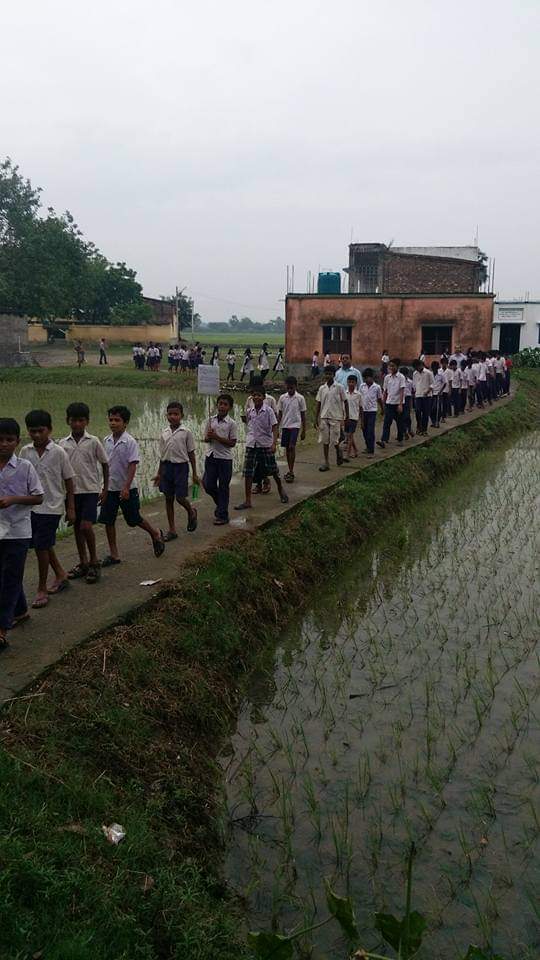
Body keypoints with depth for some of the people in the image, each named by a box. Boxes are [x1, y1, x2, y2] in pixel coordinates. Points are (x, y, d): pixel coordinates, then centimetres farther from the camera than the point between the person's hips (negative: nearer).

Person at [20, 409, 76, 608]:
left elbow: (68, 481, -3)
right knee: (44, 545, 16)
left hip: (51, 507, -5)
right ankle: (60, 574, 38)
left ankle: (42, 589, 7)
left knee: (41, 546, -6)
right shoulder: (25, 452, 1)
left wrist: (71, 509, -3)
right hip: (31, 506, 5)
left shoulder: (58, 452, -9)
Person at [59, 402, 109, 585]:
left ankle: (94, 561, 5)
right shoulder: (63, 444, 3)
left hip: (90, 490, -4)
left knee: (86, 526, -14)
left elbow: (105, 464, 3)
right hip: (72, 491, 4)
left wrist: (105, 489, 2)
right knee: (76, 527, 11)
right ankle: (83, 563, 24)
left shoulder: (93, 442, -5)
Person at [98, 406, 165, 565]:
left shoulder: (130, 442, -14)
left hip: (127, 489, -5)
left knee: (134, 519, 6)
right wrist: (105, 486, 15)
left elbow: (133, 465, -17)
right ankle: (113, 555, 13)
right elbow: (106, 464, 13)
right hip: (110, 488, 5)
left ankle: (156, 534, 33)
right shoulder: (107, 441, 4)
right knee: (108, 521, 3)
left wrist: (126, 487, -23)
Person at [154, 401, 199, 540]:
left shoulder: (186, 432, -4)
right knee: (168, 498, 7)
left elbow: (191, 454, -1)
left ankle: (191, 513, 28)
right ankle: (172, 530, 15)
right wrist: (159, 473, 14)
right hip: (167, 466, 4)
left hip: (181, 466, -4)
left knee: (180, 497, -7)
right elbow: (162, 455, 13)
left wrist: (194, 474, -1)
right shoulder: (164, 433, 7)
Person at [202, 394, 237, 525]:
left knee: (223, 487, 3)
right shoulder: (211, 420, 5)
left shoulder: (231, 423, -8)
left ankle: (222, 515, 12)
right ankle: (220, 503, 33)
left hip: (224, 458, -4)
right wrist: (209, 437, -14)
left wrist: (216, 437, -19)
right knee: (208, 484, 7)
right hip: (211, 456, 4)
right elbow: (206, 439, 10)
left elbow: (232, 443, -11)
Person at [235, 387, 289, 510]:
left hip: (266, 444, -3)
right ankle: (247, 501, 2)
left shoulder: (268, 411, -8)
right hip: (251, 445, 3)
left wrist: (274, 444, -21)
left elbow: (274, 427, -11)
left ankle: (281, 490, 37)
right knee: (247, 473, -3)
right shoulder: (250, 411, 4)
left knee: (273, 470, 10)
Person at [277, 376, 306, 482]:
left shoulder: (300, 398, -4)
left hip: (295, 425, -4)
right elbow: (279, 414, 9)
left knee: (292, 447, -16)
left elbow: (303, 415, 1)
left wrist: (303, 431, 0)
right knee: (287, 448, 8)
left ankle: (291, 472, -13)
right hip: (284, 426, 4)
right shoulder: (282, 397, 3)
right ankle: (290, 471, 18)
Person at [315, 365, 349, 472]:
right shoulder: (322, 388, 5)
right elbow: (318, 404, 9)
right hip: (324, 418, 3)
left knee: (334, 440, -5)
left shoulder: (339, 387, -4)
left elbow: (345, 402, 2)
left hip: (335, 417, -3)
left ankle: (338, 452, 27)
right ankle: (326, 462, 10)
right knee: (325, 441, 3)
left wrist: (346, 417, -1)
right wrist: (316, 419, 5)